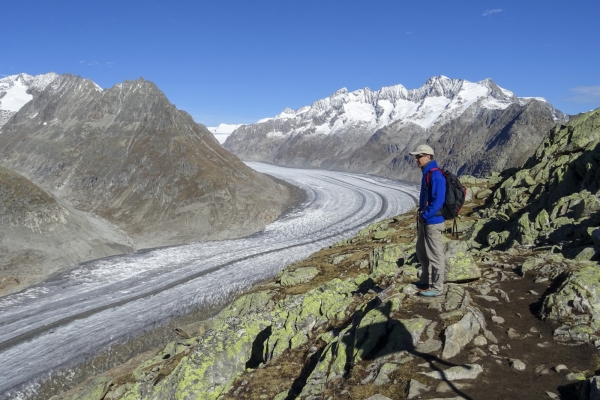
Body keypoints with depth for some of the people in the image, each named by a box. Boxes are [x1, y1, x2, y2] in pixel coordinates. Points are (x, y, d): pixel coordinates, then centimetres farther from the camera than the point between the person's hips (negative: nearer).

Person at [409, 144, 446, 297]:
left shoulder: (436, 175, -19)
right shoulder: (426, 174, 12)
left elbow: (438, 201, -24)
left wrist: (424, 215, -18)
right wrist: (421, 215, 12)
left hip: (433, 221, -10)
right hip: (425, 221, 10)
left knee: (435, 255, 1)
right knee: (421, 251, 20)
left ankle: (436, 288, 11)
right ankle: (426, 281, 35)